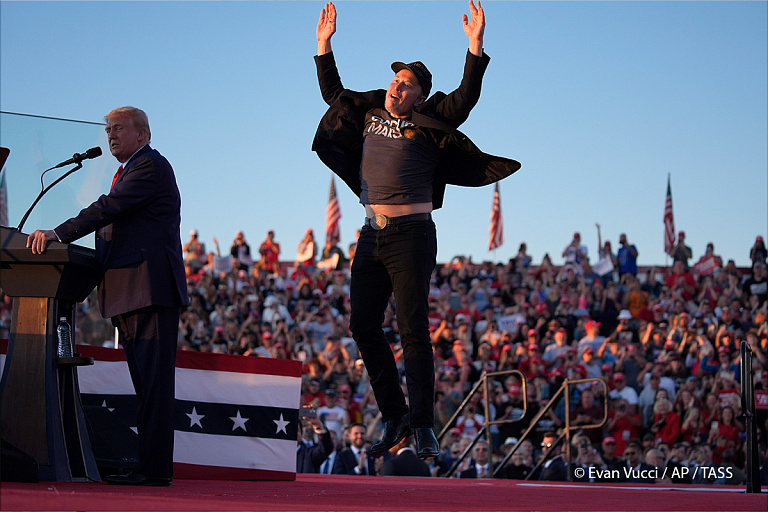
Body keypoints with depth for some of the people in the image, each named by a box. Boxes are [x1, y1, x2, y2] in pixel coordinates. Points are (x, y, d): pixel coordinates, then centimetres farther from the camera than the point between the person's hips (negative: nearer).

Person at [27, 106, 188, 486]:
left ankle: (155, 468, -15)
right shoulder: (127, 172, 26)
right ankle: (151, 466, 10)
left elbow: (109, 209, -17)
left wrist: (58, 235, -23)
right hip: (130, 295, 10)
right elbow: (111, 225, 21)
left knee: (154, 382, -12)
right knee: (146, 384, 9)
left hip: (151, 290, -10)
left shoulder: (150, 166, -5)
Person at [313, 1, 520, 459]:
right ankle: (394, 417, 15)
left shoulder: (427, 124, 0)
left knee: (414, 331, -10)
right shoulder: (369, 115, 15)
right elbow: (332, 92, 30)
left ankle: (423, 427, -8)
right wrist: (325, 44, 28)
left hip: (411, 235, -6)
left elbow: (465, 99, -13)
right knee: (363, 326, 4)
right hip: (372, 236, 6)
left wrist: (475, 46, -20)